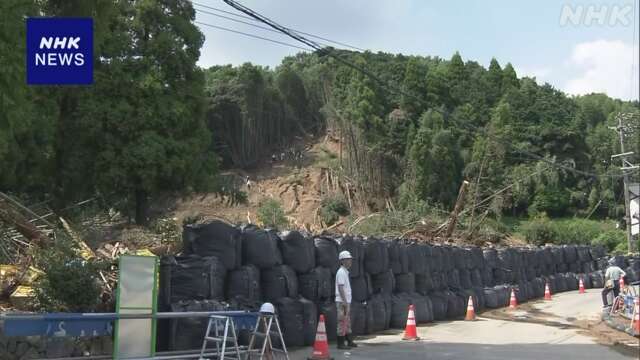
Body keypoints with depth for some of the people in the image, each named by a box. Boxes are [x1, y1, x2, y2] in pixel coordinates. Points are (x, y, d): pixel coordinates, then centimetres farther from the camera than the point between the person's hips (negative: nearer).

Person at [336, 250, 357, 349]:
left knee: (347, 322, 14)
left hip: (346, 301, 10)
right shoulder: (341, 272, -14)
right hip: (342, 301, -10)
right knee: (342, 322, -7)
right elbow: (340, 288, -19)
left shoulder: (345, 272, 17)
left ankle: (349, 341, 21)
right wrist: (345, 302, -22)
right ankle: (340, 344, -3)